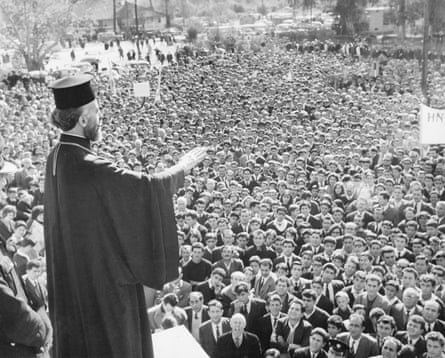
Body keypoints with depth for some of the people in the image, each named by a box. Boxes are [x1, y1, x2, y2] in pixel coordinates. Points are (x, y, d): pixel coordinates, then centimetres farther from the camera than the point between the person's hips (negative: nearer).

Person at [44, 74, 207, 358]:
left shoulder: (58, 157, -2)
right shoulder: (87, 166, -30)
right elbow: (146, 187, -23)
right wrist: (182, 168, -7)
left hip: (73, 267, 9)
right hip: (102, 270, -9)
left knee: (81, 332, 23)